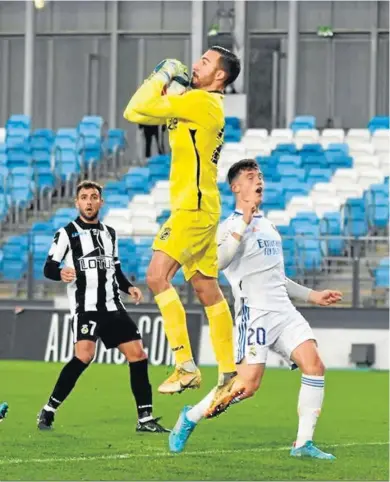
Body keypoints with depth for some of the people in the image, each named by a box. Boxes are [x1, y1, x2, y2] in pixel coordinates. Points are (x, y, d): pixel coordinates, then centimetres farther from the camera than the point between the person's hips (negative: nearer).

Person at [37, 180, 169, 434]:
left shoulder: (110, 233, 18)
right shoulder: (67, 233, 0)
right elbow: (49, 268, -5)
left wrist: (129, 287, 9)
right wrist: (61, 273, -28)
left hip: (113, 307, 6)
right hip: (85, 306, -6)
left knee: (138, 354, -1)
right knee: (84, 355, -25)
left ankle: (145, 419, 6)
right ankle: (48, 411, -14)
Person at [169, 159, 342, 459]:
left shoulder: (268, 227, 24)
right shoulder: (232, 226, -2)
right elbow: (217, 262, -24)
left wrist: (312, 296, 27)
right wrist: (244, 224, -26)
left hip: (284, 311, 7)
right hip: (255, 313, -7)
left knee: (314, 364, -12)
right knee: (248, 384, -15)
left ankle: (304, 443, -8)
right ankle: (190, 418, 7)